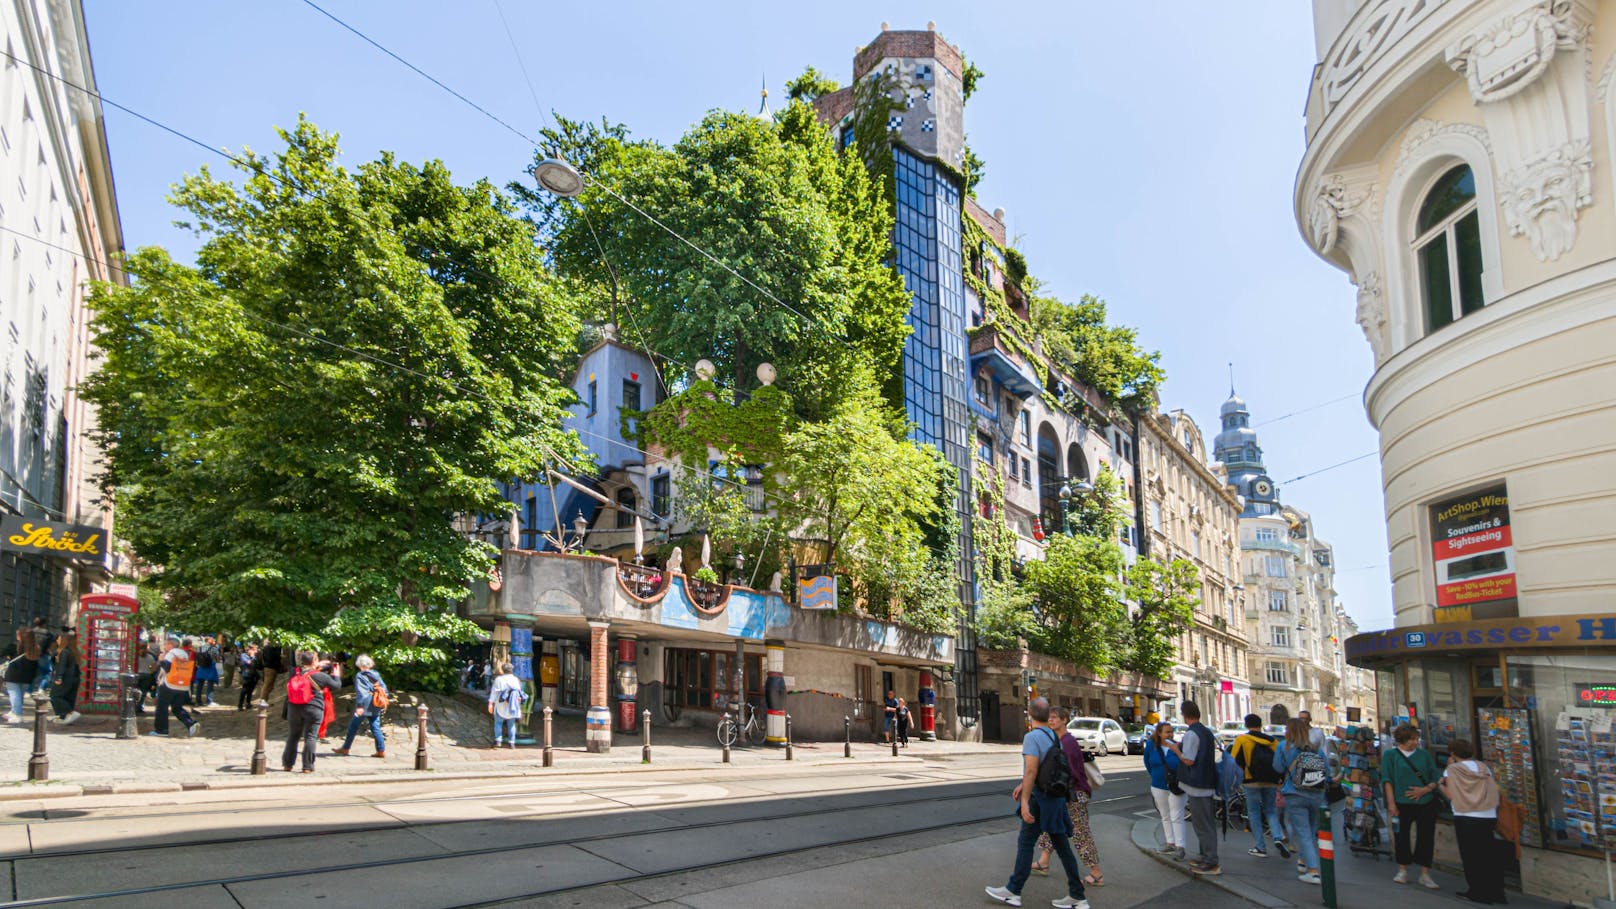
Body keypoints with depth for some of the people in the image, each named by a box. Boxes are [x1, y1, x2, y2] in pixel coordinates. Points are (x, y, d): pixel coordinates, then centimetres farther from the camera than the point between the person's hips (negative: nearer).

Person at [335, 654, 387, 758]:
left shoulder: (360, 676, -10)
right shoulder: (376, 675, 8)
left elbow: (361, 692, -19)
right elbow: (384, 688, 10)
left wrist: (360, 706, -24)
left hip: (364, 707, -6)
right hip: (375, 707, 6)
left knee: (353, 727, 9)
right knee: (376, 728, 7)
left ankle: (345, 748, 18)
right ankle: (381, 750, 3)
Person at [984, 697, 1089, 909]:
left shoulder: (1032, 737, -16)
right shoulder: (1055, 737, 9)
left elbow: (1031, 770, -24)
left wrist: (1024, 801, -24)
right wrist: (1023, 785, 27)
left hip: (1039, 798, -8)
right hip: (1056, 796, 8)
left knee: (1025, 842, 3)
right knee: (1061, 845, 10)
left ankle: (1013, 891, 12)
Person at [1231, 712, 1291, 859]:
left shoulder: (1241, 740, -2)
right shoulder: (1273, 741, 11)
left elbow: (1234, 761, -7)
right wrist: (1282, 780, 19)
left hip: (1252, 782, -4)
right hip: (1271, 782, 4)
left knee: (1254, 813, 7)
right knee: (1270, 811, 15)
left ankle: (1260, 847, 6)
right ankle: (1278, 838, -9)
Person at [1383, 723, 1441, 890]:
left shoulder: (1424, 754, 9)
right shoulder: (1390, 755, 1)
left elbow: (1435, 778, 10)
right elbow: (1387, 780, -3)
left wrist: (1425, 789, -9)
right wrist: (1391, 803, -9)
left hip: (1425, 803, 2)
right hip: (1402, 804, -2)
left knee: (1426, 838, 0)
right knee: (1402, 837, 7)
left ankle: (1425, 874, 9)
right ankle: (1402, 871, 22)